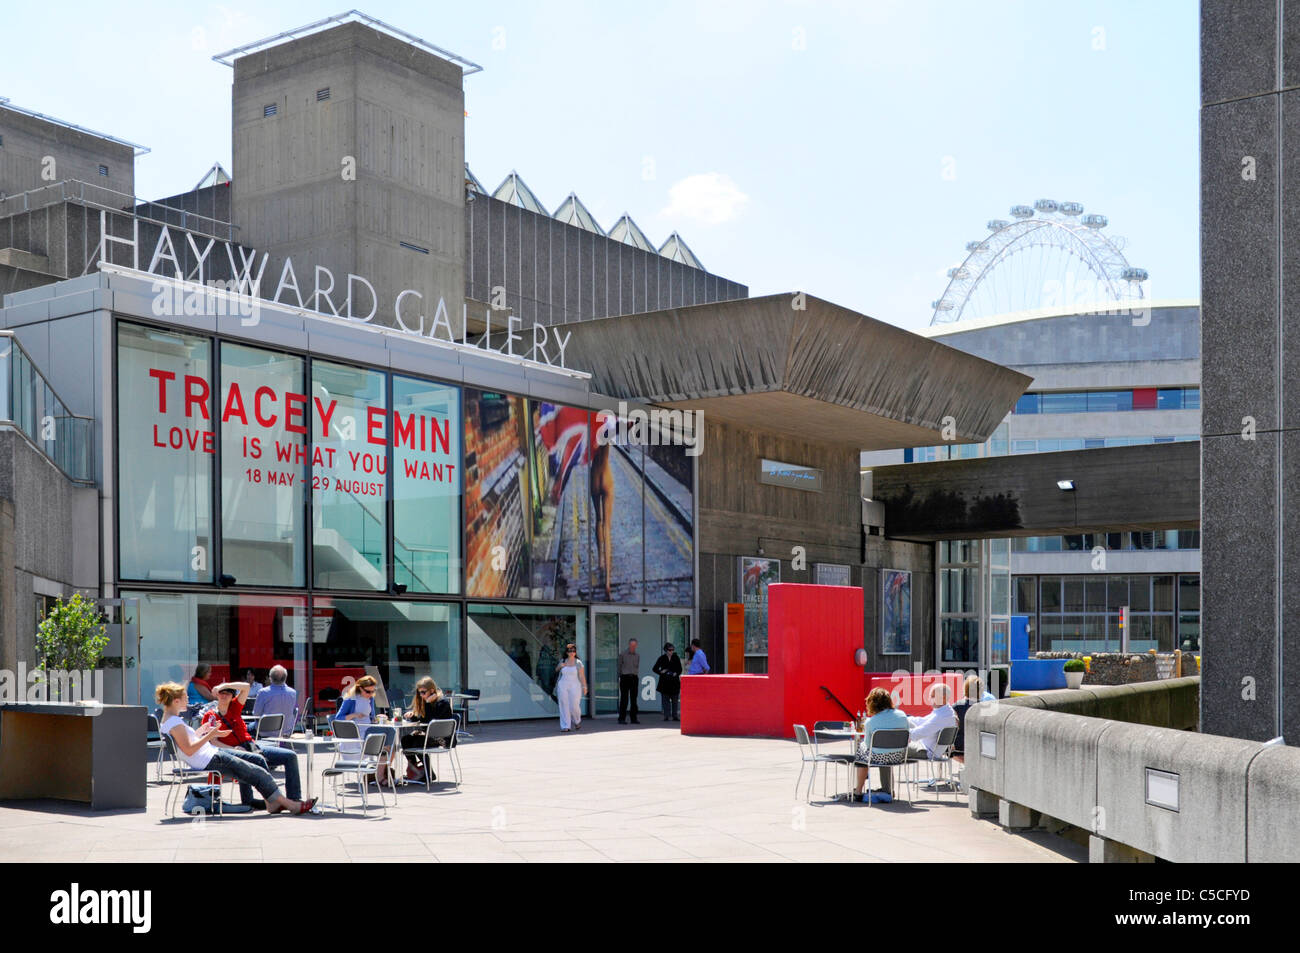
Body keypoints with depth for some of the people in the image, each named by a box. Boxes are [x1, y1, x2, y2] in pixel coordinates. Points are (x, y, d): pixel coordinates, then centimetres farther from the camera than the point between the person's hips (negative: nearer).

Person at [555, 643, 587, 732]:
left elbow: (582, 676, -3)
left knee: (574, 706, -8)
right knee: (564, 706, -3)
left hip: (574, 686, -3)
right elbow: (556, 670, 26)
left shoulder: (578, 662, 1)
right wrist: (560, 666, 3)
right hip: (563, 686, 3)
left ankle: (577, 721, 21)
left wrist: (584, 687, -10)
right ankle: (565, 726, -1)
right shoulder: (563, 661, 10)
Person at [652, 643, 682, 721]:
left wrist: (676, 673, -10)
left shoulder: (676, 658, 6)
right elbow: (654, 669, 7)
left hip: (674, 681, 1)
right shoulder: (662, 658, 3)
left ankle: (675, 716, 9)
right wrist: (661, 672, -10)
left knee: (674, 700, 3)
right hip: (665, 682, -1)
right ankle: (667, 716, 0)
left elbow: (680, 669, 9)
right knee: (665, 699, -2)